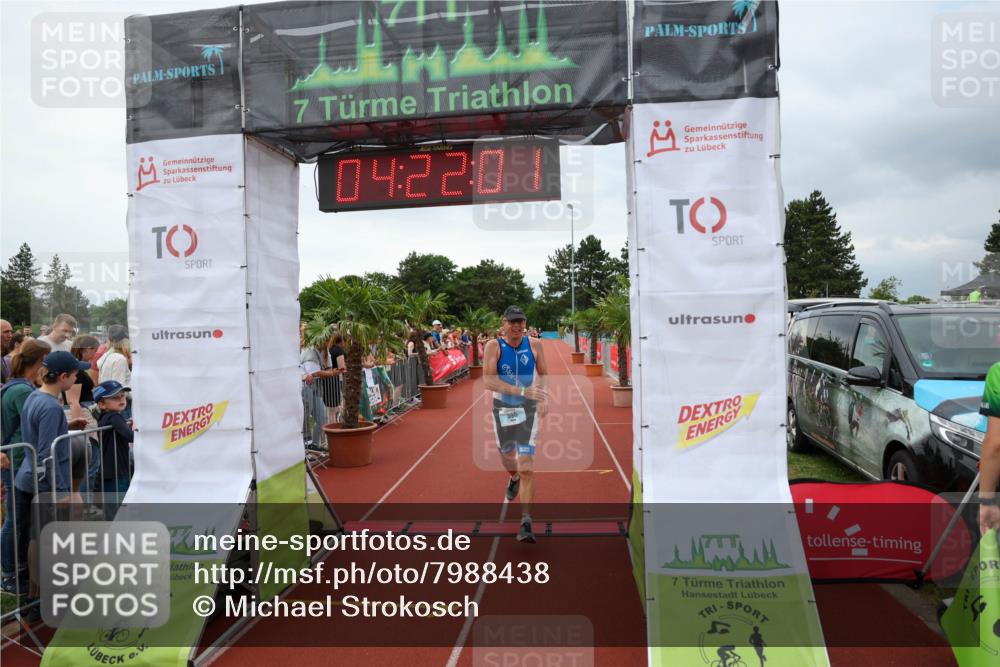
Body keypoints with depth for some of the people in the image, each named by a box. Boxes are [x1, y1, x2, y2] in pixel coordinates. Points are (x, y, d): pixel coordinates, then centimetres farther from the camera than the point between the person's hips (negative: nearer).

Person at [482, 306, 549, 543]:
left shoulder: (534, 345, -5)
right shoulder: (494, 346, -13)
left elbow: (543, 373, 12)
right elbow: (488, 380, -25)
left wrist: (543, 398, -4)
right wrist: (522, 391, -35)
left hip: (527, 409, -1)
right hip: (502, 408, 1)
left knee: (527, 467, -10)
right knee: (507, 456, 22)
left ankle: (526, 523, -5)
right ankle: (514, 479, 60)